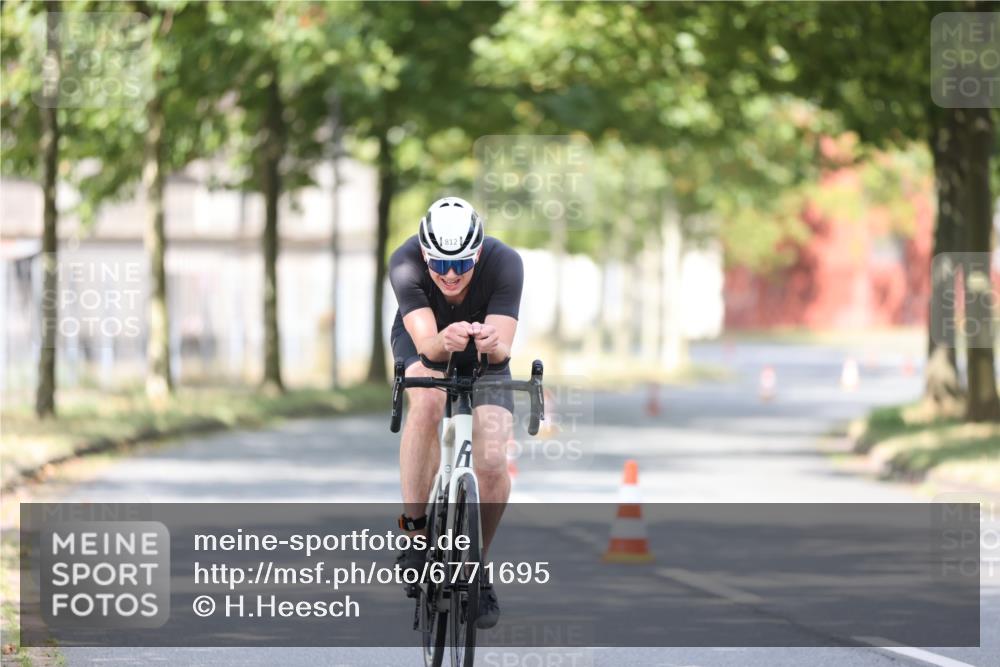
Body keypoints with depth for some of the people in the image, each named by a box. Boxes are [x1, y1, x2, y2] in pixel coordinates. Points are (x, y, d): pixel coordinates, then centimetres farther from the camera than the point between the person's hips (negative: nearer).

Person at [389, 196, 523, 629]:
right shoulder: (405, 264, -33)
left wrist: (491, 344, -60)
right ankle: (414, 530, -27)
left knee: (492, 463, -18)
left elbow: (503, 347, -37)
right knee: (428, 400, -36)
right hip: (423, 349, -1)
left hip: (484, 359, 1)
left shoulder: (505, 264, -32)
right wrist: (443, 342, -63)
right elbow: (426, 344, -40)